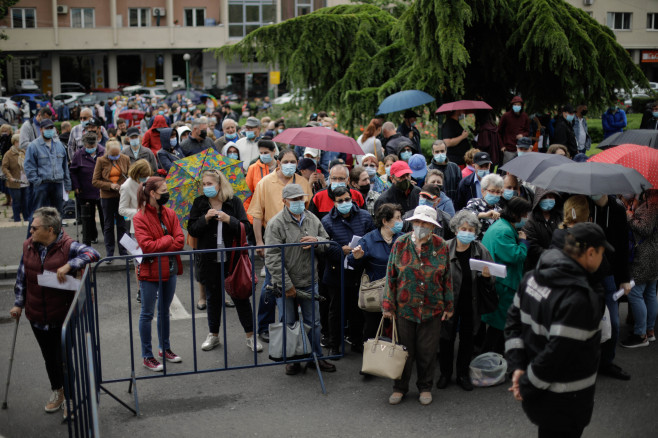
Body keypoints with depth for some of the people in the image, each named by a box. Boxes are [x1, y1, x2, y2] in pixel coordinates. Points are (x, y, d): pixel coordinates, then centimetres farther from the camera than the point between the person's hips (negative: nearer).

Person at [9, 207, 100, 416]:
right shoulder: (28, 246, 1)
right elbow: (21, 277, 10)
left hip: (63, 317, -5)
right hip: (37, 316, 5)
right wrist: (18, 304, 8)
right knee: (49, 358, 19)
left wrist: (69, 265, -37)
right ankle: (57, 391, 41)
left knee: (65, 358, 3)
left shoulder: (68, 247, -15)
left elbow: (93, 253, -27)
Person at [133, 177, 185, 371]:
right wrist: (168, 240, -12)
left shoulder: (169, 214, 5)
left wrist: (159, 248, -14)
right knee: (147, 313, 5)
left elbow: (180, 240, -4)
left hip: (169, 269, 6)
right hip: (150, 272, -6)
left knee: (165, 311, 19)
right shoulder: (140, 218, -12)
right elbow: (146, 246, -21)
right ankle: (147, 356, 14)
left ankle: (165, 348, 34)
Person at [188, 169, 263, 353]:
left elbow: (245, 227, -5)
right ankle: (213, 335, 27)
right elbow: (192, 230, -2)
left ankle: (250, 336, 12)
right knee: (213, 298, 12)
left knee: (240, 295, 2)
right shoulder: (199, 203, 4)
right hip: (210, 260, 2)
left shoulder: (234, 202, -1)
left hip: (232, 257, -2)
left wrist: (228, 219, -20)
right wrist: (205, 218, -17)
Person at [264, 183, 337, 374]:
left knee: (313, 322, 15)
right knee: (288, 324, 9)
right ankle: (292, 361, 24)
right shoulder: (276, 224, -13)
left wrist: (317, 241, -12)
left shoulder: (312, 219, 5)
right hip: (286, 285, -5)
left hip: (309, 283, 5)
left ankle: (316, 357, 30)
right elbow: (273, 259, -17)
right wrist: (287, 285, -17)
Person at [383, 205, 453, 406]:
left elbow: (447, 278, 6)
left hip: (432, 309, 0)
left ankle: (425, 387, 27)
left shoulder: (441, 246, -1)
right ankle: (400, 387, 25)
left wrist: (448, 305, 6)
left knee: (427, 351, 9)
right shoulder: (400, 244, -2)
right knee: (404, 350, 9)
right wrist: (388, 305, 0)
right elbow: (391, 276, 2)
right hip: (404, 307, 0)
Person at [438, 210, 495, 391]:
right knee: (447, 337, 9)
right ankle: (445, 374, 28)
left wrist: (486, 276, -18)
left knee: (467, 339, 14)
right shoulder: (445, 248, -8)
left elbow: (490, 282, 5)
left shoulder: (480, 250, -1)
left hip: (471, 303, 2)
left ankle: (463, 374, 31)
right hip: (449, 300, -2)